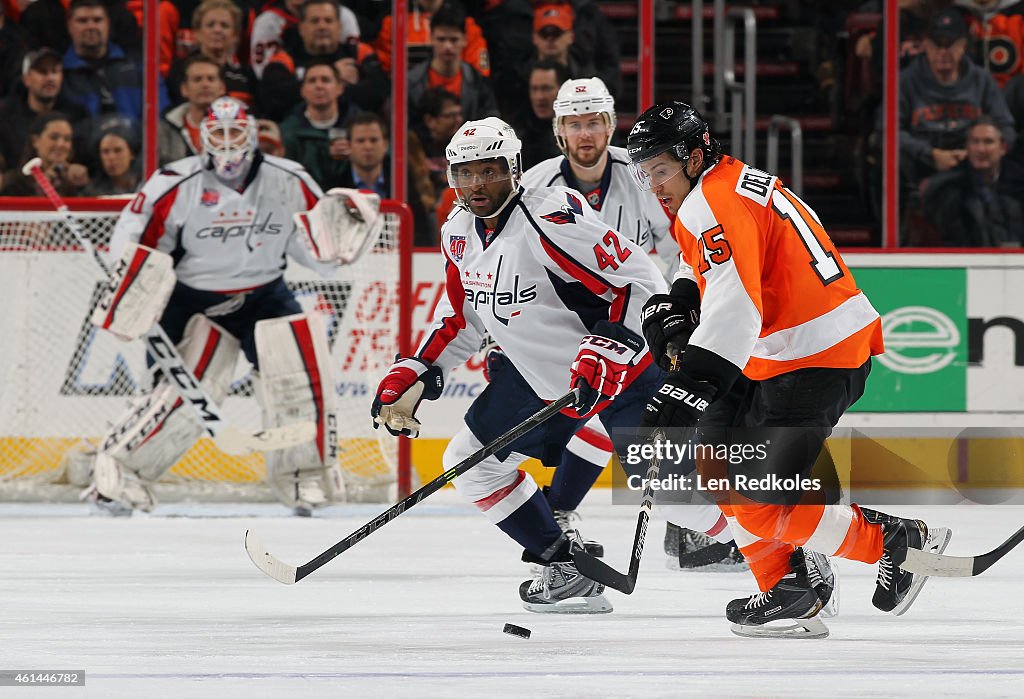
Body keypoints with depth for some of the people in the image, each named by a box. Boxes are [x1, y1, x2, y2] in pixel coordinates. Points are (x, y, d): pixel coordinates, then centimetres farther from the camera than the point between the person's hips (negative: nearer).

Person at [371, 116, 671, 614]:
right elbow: (461, 316, 17)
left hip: (622, 367, -8)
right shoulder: (459, 233, 2)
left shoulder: (551, 218, -25)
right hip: (539, 375, 9)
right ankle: (563, 564, 15)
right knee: (471, 461, 7)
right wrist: (413, 375, 9)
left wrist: (603, 351, -34)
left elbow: (641, 282, -26)